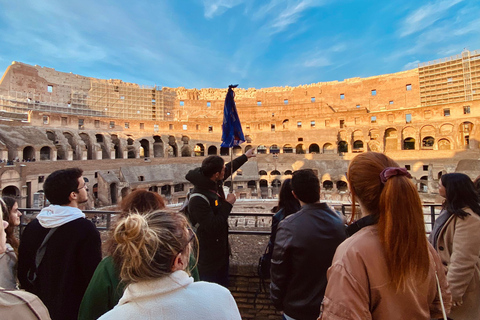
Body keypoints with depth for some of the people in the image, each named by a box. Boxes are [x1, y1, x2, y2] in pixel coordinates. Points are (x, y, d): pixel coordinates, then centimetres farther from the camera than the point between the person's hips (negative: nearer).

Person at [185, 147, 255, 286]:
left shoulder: (214, 183, -7)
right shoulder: (198, 199, -33)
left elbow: (229, 169, 12)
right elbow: (213, 226, -31)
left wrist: (245, 156, 24)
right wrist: (228, 204, -24)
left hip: (221, 248, 9)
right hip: (209, 256, -8)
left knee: (223, 285, 27)